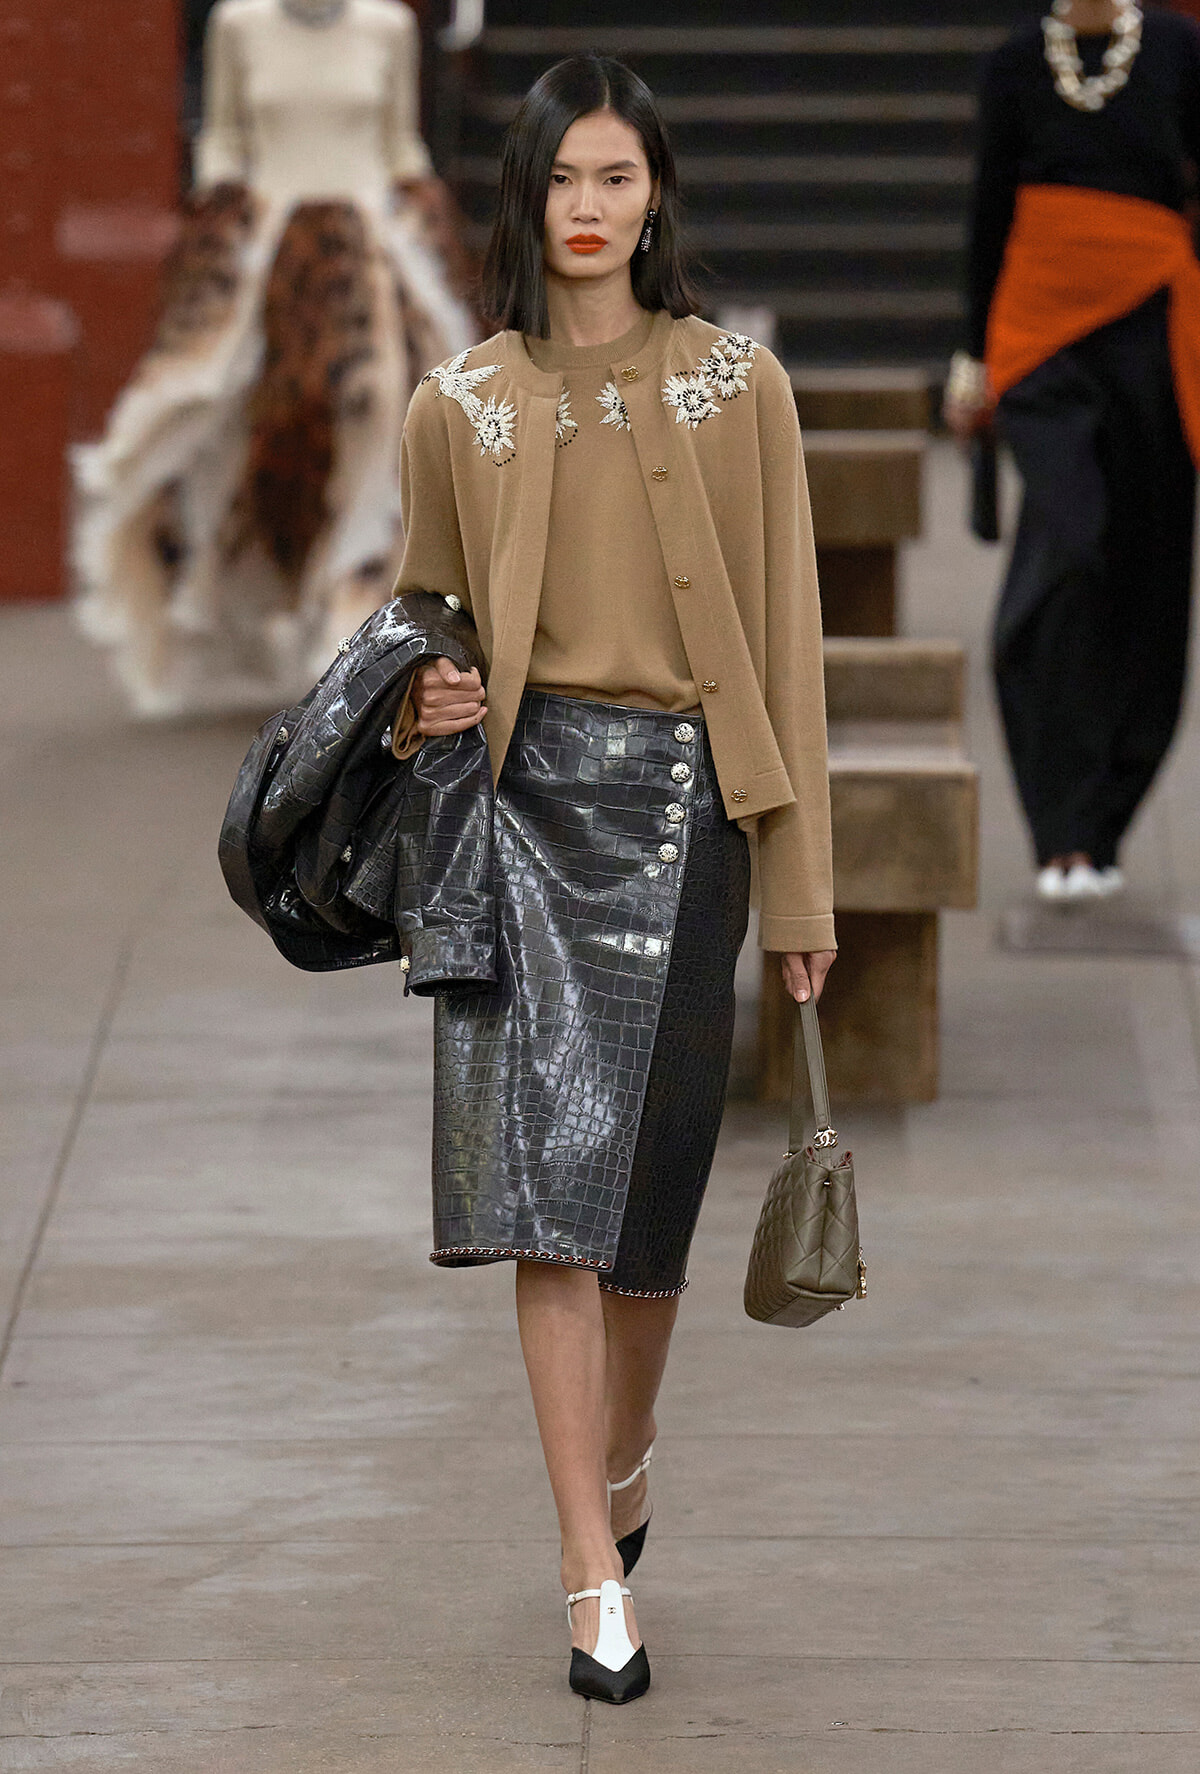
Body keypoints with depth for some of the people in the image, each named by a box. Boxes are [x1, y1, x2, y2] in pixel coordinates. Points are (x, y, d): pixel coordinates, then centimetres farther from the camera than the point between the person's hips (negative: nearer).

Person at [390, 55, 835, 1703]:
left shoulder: (738, 386, 4)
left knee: (651, 1172, 8)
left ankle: (623, 1458, 37)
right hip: (524, 790, 0)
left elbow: (785, 632, 3)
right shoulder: (459, 405, 7)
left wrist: (801, 887, 0)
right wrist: (421, 708, -7)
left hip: (682, 794, 0)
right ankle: (596, 1576, -12)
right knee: (545, 1182, -11)